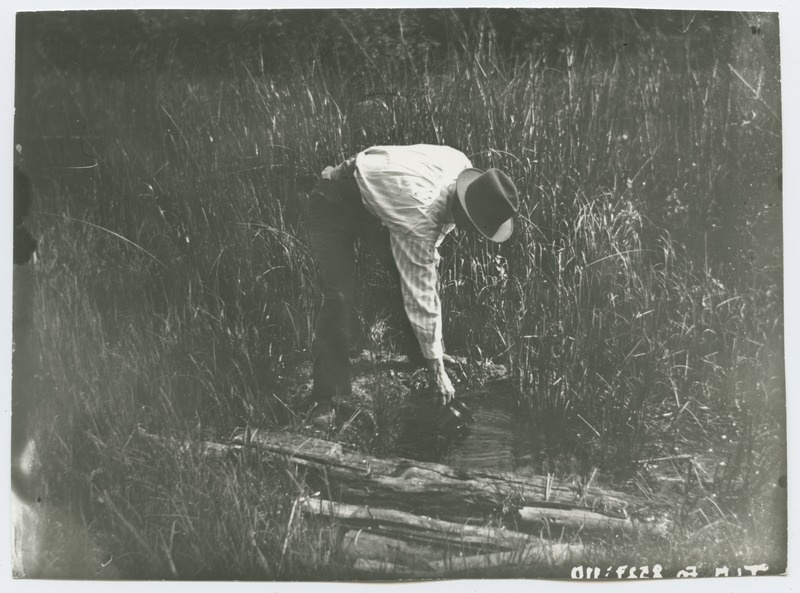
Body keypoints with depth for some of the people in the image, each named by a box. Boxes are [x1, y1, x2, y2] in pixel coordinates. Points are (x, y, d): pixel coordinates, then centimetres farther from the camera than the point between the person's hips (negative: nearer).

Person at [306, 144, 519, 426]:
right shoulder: (419, 214, -39)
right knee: (339, 297, -22)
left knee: (427, 275, -1)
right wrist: (437, 368, -24)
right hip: (334, 206, -8)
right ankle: (326, 398, -12)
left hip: (377, 201, 8)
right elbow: (419, 295, -32)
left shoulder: (462, 165, -19)